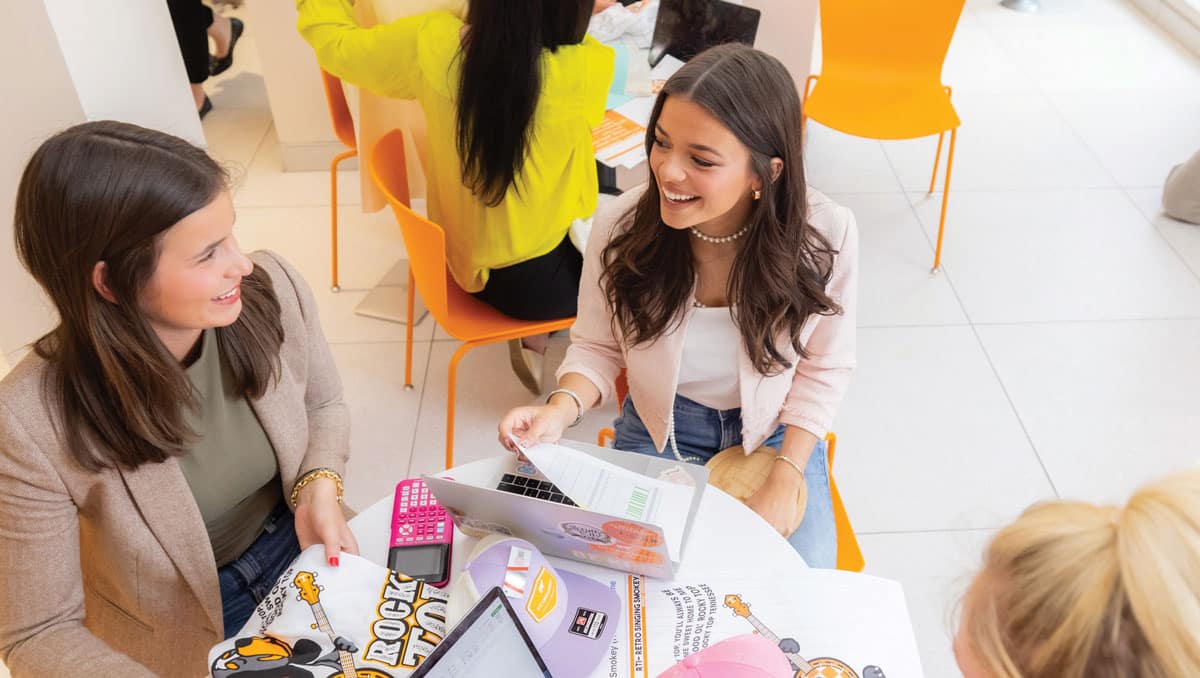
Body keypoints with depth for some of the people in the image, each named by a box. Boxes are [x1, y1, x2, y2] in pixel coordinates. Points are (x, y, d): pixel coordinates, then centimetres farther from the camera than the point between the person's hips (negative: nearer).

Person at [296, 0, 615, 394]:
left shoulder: (431, 42, -16)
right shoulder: (588, 67, -25)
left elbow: (332, 41, 3)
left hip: (464, 257, 6)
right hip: (538, 279, -6)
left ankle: (534, 336, 23)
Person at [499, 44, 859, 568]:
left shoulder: (825, 235, -22)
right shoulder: (621, 224, -21)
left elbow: (824, 368, -8)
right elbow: (597, 347, -6)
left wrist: (784, 481, -14)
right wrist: (562, 408, -26)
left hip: (776, 435, 0)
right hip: (658, 432, 1)